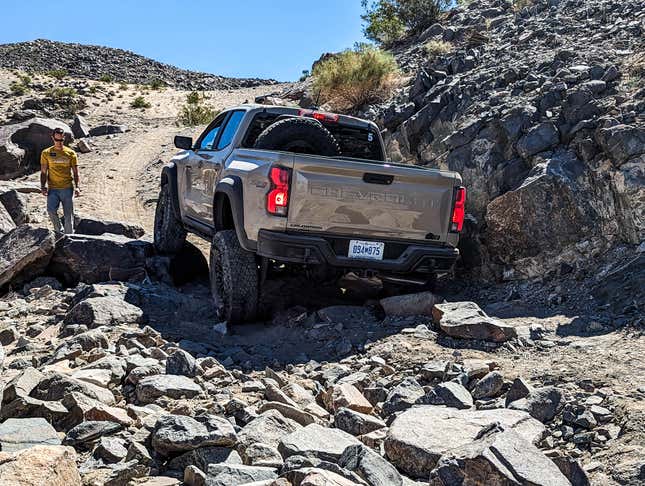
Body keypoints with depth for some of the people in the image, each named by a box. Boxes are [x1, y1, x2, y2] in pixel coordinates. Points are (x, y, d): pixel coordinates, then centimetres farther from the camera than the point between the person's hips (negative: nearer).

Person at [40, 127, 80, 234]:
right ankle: (58, 231, 1)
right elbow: (43, 172, 8)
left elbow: (75, 172, 6)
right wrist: (43, 186, -6)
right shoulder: (46, 153, 6)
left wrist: (77, 187, -6)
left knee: (68, 215, 2)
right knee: (51, 210, -21)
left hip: (67, 189, 0)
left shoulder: (71, 153, 6)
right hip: (53, 189, 0)